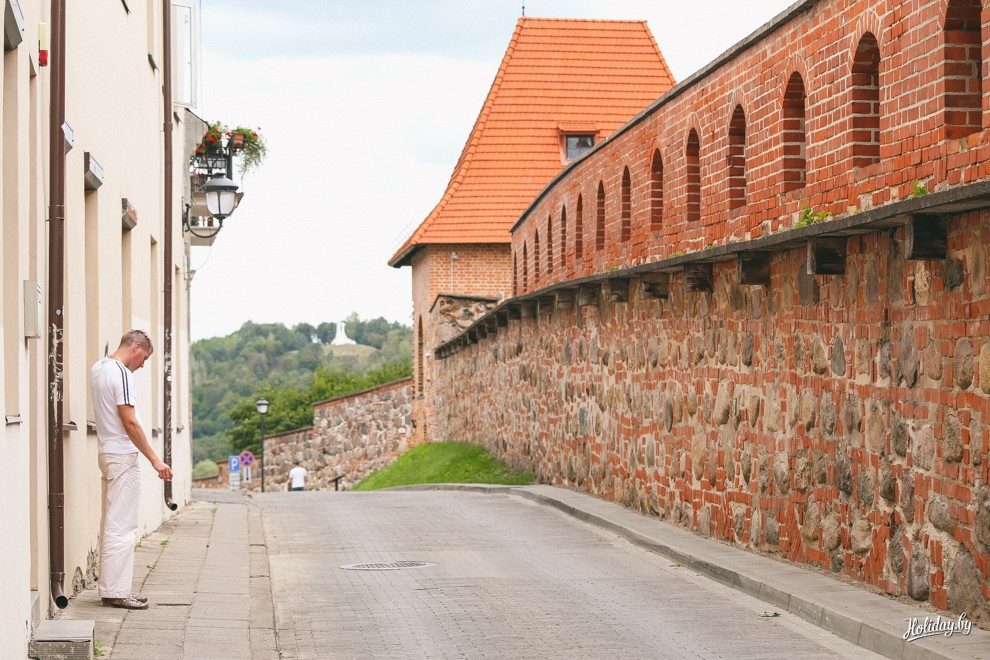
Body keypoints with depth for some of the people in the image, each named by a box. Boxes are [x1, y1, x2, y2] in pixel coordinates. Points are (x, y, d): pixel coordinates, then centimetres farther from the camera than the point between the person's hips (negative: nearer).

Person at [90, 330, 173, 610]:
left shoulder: (98, 369, 11)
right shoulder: (121, 374, -17)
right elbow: (130, 423, -21)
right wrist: (154, 459, -19)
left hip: (107, 454, 10)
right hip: (123, 456, -10)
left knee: (112, 524, 13)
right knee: (121, 526, -7)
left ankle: (112, 587, 18)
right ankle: (116, 591, -6)